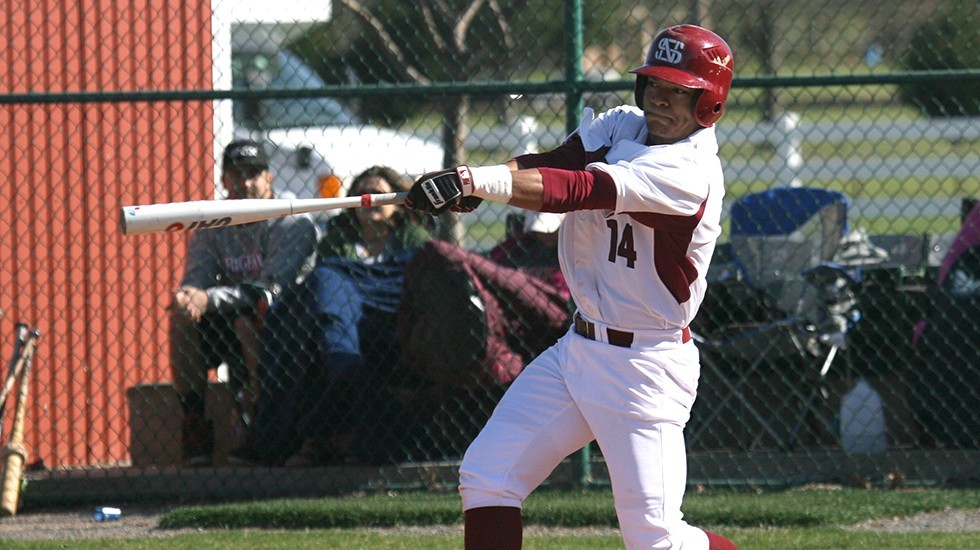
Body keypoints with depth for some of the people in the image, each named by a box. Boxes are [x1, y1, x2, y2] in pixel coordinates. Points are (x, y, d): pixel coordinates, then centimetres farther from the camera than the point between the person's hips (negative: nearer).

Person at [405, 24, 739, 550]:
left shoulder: (689, 171, -21)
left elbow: (581, 190, -32)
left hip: (644, 366, -8)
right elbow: (551, 164, -9)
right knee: (486, 476, 3)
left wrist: (479, 181, -43)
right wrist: (471, 181, -29)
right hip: (579, 347, 8)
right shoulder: (622, 126, 5)